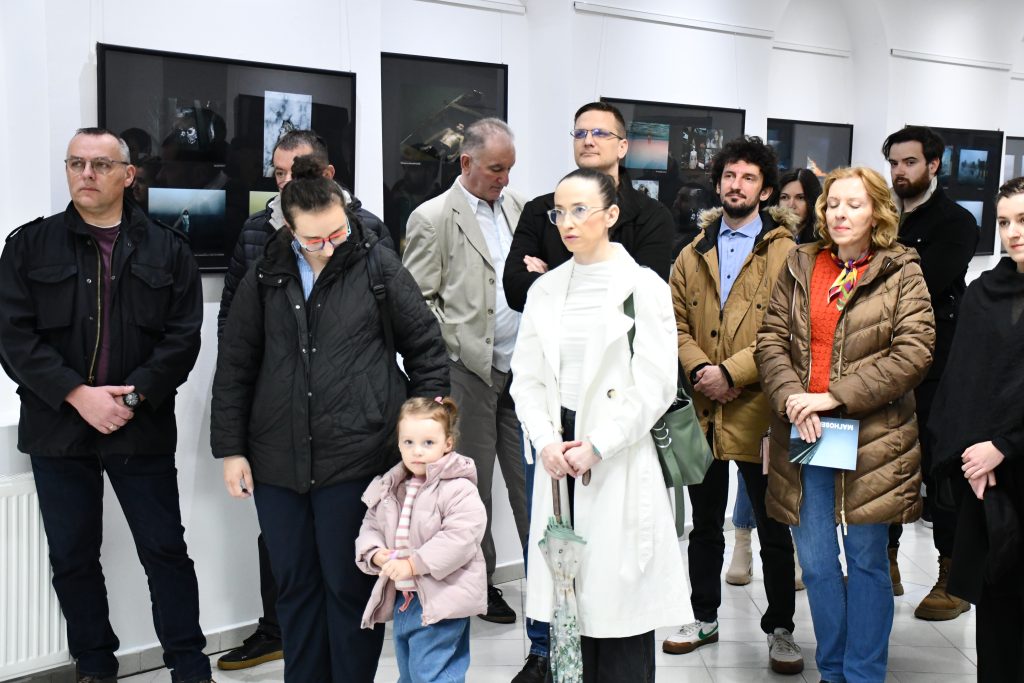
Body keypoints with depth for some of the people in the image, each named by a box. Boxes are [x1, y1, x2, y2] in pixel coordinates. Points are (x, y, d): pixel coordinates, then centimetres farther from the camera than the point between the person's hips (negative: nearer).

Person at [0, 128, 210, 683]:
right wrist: (78, 396, -14)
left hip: (142, 428, -1)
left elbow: (183, 336, -2)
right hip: (57, 427, 1)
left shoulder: (167, 250, 4)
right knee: (72, 557, 10)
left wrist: (133, 396, -14)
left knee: (165, 549, 3)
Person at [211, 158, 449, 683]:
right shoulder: (266, 276, 4)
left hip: (356, 457, -3)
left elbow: (425, 345, 3)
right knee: (295, 587, 13)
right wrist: (230, 448, 6)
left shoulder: (377, 265, -3)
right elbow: (234, 366, 9)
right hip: (277, 460, 3)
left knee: (350, 586, 5)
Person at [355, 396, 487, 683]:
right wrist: (375, 553, -8)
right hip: (400, 597, 8)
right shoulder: (389, 488, 7)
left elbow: (460, 538, -24)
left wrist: (414, 564, -24)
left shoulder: (459, 490, -15)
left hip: (439, 601, -8)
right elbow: (371, 526, 14)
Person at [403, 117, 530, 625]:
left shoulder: (517, 206, 11)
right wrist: (456, 348, -11)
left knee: (530, 474, 8)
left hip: (522, 365, 4)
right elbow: (418, 300, -6)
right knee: (473, 482, 7)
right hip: (469, 369, -4)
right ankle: (479, 581, 20)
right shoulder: (432, 218, -5)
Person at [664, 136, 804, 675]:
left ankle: (780, 630, 22)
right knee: (704, 524, 17)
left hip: (759, 411, -4)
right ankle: (705, 618, 32)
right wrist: (699, 369, -9)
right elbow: (676, 322, 8)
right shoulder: (693, 255, 11)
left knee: (774, 530, 7)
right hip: (702, 411, 5)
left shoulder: (786, 254, -5)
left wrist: (731, 371, -18)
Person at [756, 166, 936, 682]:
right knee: (816, 562, 11)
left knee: (866, 560, 8)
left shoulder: (901, 273, -1)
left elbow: (913, 353, -11)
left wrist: (835, 396, -17)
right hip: (803, 434, 3)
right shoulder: (799, 267, 9)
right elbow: (772, 339, 3)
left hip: (871, 440, -3)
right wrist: (792, 400, -14)